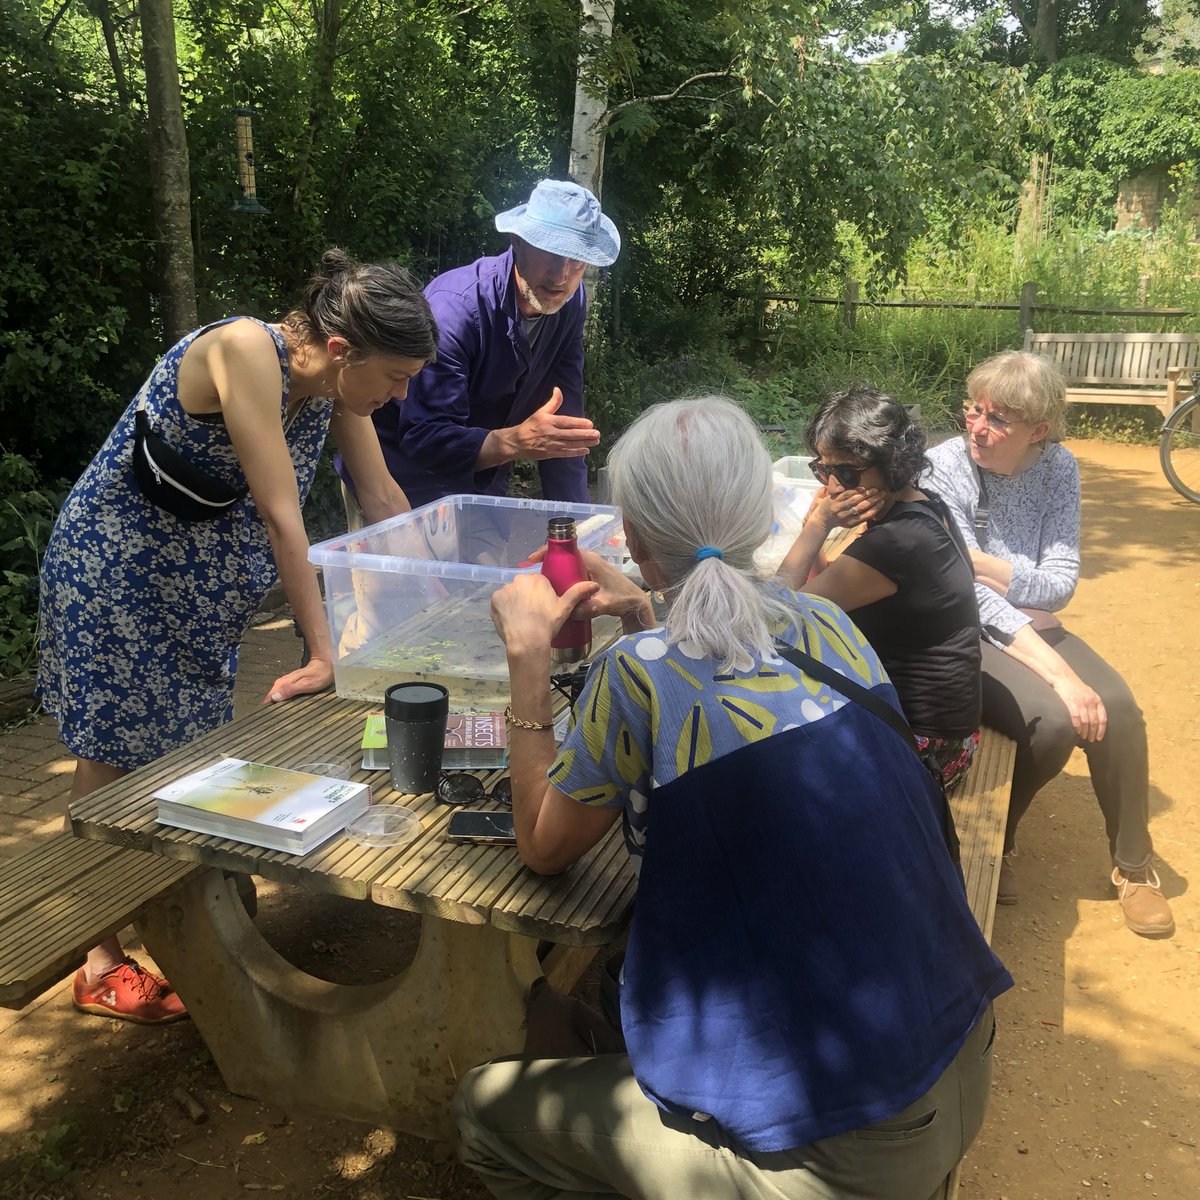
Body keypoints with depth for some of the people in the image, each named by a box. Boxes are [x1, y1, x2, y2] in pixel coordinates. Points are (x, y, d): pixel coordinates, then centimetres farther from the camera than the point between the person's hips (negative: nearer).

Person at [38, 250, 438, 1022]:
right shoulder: (247, 350, -31)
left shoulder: (335, 379, -8)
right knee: (118, 757, 3)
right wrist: (324, 653, -28)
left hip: (203, 581, 7)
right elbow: (281, 514, -32)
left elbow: (385, 499, 1)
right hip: (115, 567, -7)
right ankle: (103, 966, 17)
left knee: (189, 750, 13)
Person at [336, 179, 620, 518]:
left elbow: (563, 420, -6)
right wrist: (518, 441, -46)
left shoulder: (571, 303, -7)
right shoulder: (455, 306, -28)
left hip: (482, 484, 6)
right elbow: (423, 438, -32)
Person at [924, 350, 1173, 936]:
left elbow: (1060, 583, -8)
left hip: (1032, 627, 5)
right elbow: (974, 598, -22)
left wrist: (981, 562, -24)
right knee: (1053, 719, -27)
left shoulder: (1058, 468, -3)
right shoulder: (944, 466, -16)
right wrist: (1058, 672, -29)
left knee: (1117, 707, -19)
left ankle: (1133, 865, 4)